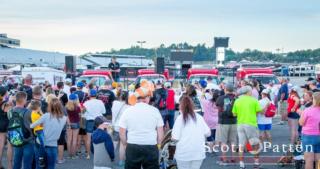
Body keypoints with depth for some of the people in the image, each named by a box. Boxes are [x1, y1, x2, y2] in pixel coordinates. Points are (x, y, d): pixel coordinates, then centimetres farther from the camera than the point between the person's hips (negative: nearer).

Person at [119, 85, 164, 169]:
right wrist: (158, 144, 16)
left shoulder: (128, 111, -1)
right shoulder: (155, 111, -1)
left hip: (132, 147, 1)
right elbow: (160, 132, 1)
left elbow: (122, 133, 1)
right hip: (151, 148, -1)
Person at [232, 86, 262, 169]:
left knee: (241, 145, 6)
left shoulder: (237, 101, 4)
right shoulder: (254, 100, -4)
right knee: (255, 144, 13)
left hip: (240, 124, 3)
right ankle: (256, 162, 17)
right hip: (251, 124, -3)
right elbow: (259, 111, -4)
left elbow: (234, 114, 5)